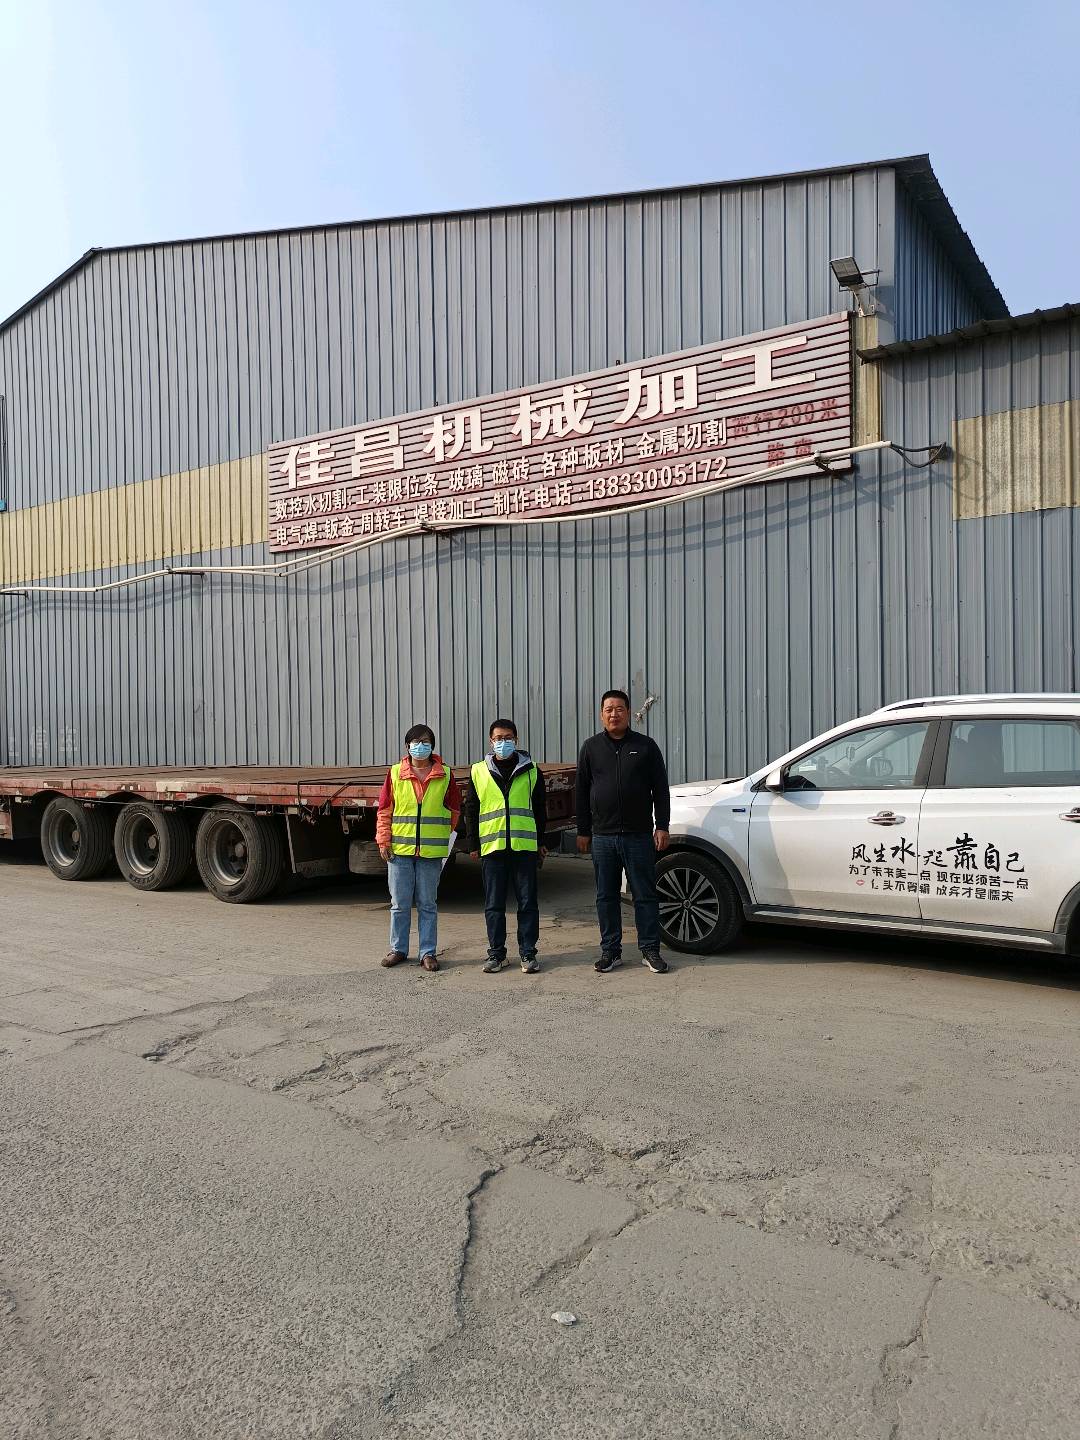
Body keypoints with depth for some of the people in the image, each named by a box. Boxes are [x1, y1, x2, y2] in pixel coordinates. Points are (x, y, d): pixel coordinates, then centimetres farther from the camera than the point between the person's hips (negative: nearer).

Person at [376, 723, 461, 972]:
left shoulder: (445, 775, 2)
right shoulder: (395, 773, 2)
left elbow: (454, 809, 11)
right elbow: (384, 810, 4)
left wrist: (444, 835, 9)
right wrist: (383, 841, -1)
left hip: (431, 851, 0)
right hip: (399, 849, 1)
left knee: (427, 905, 7)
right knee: (399, 904, 9)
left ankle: (428, 952, 15)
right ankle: (398, 949, 22)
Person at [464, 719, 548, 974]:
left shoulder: (531, 770, 7)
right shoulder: (479, 771, 7)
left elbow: (540, 808, 11)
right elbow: (471, 809, 10)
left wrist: (541, 842, 8)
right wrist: (472, 844, 6)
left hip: (524, 846, 0)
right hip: (492, 847, 1)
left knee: (528, 902, 4)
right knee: (494, 905, 6)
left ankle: (528, 953, 13)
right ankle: (496, 953, 15)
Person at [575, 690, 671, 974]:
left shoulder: (646, 746, 3)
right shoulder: (591, 748, 8)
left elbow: (660, 790, 3)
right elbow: (582, 793, 10)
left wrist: (662, 827, -3)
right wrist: (583, 831, 6)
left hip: (639, 835, -2)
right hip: (603, 836, 2)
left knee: (645, 895, 3)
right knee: (606, 896, 7)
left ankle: (650, 950, 13)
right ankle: (611, 951, 17)